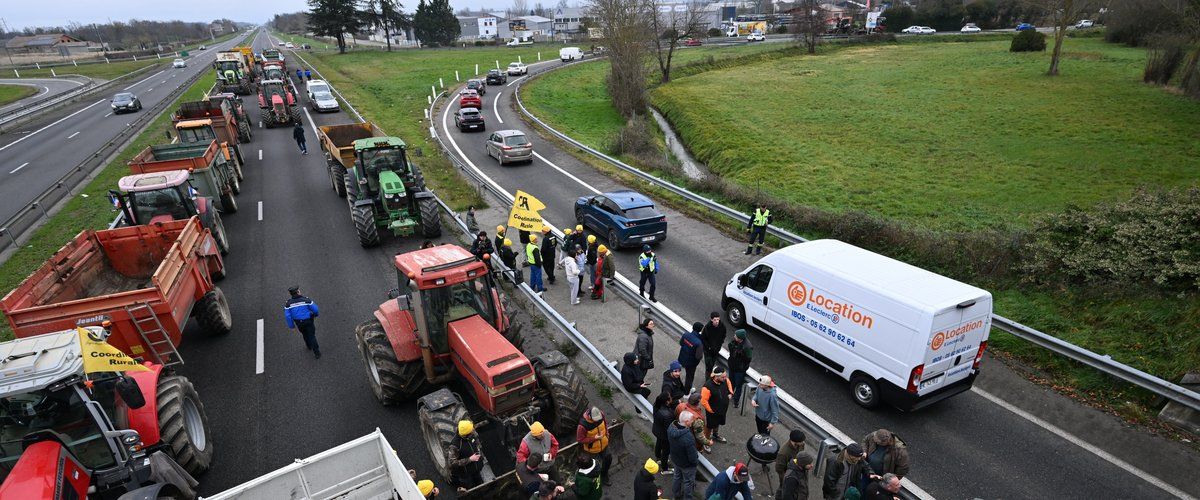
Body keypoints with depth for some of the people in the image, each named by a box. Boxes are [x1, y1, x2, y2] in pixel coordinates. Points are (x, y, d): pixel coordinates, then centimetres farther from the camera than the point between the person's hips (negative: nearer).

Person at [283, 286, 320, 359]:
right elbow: (315, 309, -16)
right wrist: (316, 314, 8)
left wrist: (291, 326, 2)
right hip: (308, 321, -2)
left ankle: (309, 346, 51)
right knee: (311, 336, 9)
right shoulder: (306, 300, -19)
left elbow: (287, 316, -10)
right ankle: (317, 353, 12)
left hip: (299, 323, 2)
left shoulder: (288, 303, -11)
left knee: (304, 334, 29)